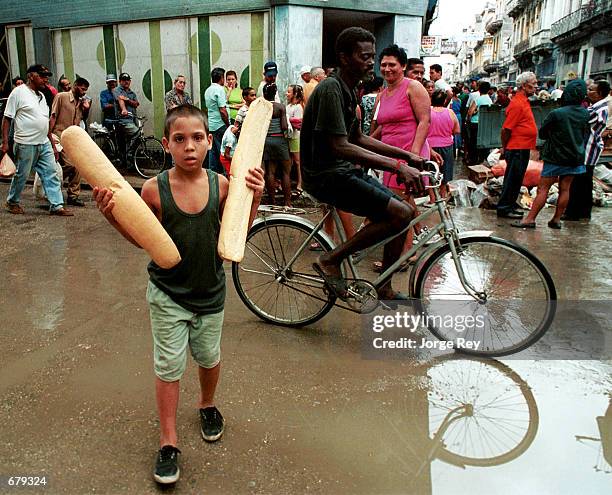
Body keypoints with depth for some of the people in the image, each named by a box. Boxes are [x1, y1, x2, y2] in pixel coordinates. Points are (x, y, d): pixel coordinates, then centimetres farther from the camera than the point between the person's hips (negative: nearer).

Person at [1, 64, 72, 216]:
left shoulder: (41, 95, 16)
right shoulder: (19, 92, -7)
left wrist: (52, 142, 17)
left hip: (44, 144, 7)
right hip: (26, 144, -7)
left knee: (51, 174, 1)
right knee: (22, 175, 6)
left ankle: (57, 206, 2)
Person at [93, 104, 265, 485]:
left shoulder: (220, 184, -11)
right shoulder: (154, 190, -16)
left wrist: (254, 198, -14)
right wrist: (114, 217, -20)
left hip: (210, 292, 2)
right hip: (168, 293, -2)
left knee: (209, 357, 20)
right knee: (169, 366, 7)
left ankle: (208, 404, 51)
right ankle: (169, 440, 27)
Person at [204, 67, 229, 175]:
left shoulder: (207, 90, 14)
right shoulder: (219, 89, -13)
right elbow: (222, 110, -18)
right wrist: (228, 125, -11)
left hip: (210, 125, 9)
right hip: (220, 125, -9)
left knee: (213, 151, 11)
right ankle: (224, 174, -4)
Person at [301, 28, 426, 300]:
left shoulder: (348, 90, 15)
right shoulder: (331, 89, -16)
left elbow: (359, 138, 19)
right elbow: (341, 147, -24)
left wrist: (407, 155, 12)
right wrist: (397, 166, -25)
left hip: (344, 171, 10)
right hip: (326, 175, -10)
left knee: (405, 212, 6)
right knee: (401, 213, -19)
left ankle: (385, 289, 17)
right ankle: (330, 259, -9)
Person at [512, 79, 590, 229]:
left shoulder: (556, 114, -17)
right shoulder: (585, 114, -2)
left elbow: (542, 133, -5)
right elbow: (585, 134, 13)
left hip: (555, 157, -5)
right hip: (575, 158, 5)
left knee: (543, 189, -2)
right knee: (564, 189, 9)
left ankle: (530, 218, -2)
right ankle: (556, 219, 15)